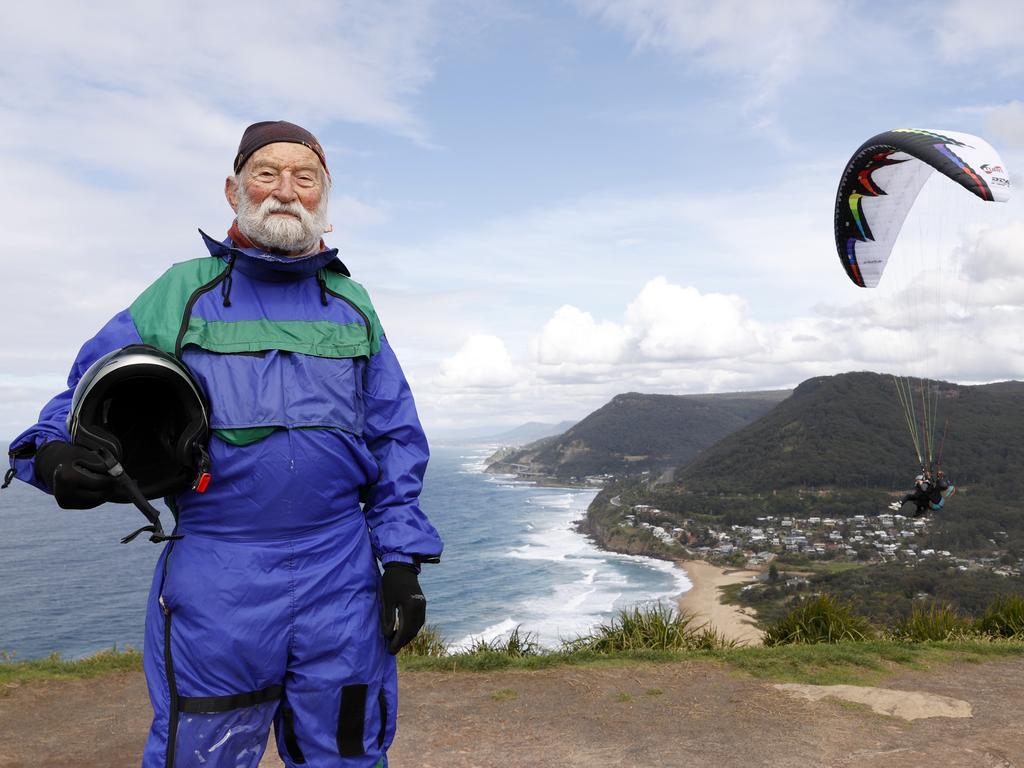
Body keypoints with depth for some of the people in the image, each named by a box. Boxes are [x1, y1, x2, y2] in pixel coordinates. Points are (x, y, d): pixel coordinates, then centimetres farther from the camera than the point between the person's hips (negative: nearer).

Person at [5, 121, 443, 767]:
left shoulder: (352, 304, 10)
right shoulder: (183, 292, 6)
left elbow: (396, 441, 9)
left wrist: (402, 562, 3)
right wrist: (53, 454, -15)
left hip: (342, 572, 2)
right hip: (214, 579, -1)